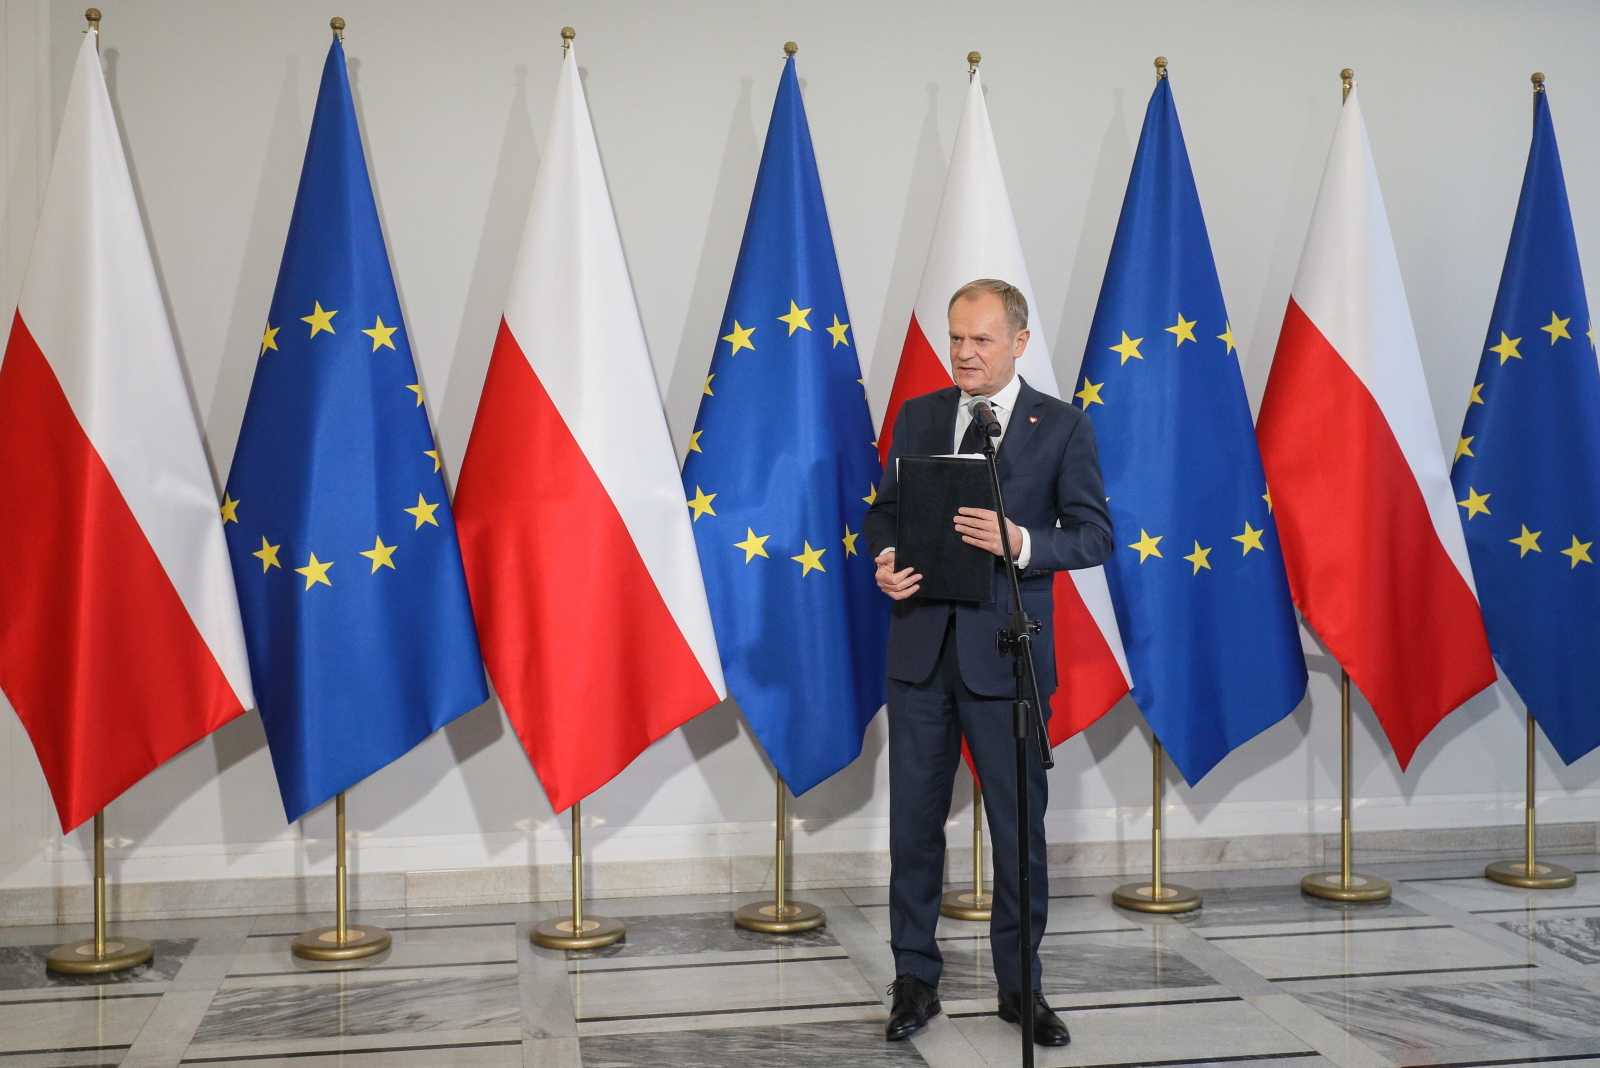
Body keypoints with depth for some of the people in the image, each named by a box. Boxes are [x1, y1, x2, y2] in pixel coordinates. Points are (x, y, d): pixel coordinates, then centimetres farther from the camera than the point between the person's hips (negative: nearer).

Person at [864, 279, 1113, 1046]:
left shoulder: (1062, 427, -1)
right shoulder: (918, 416, 8)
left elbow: (1094, 534, -4)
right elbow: (885, 510, 11)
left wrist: (1019, 541, -22)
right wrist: (885, 561, -10)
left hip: (1006, 652, -2)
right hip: (921, 644, 3)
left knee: (1019, 824, 7)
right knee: (914, 820, 9)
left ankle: (1020, 987, 23)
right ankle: (915, 980, 23)